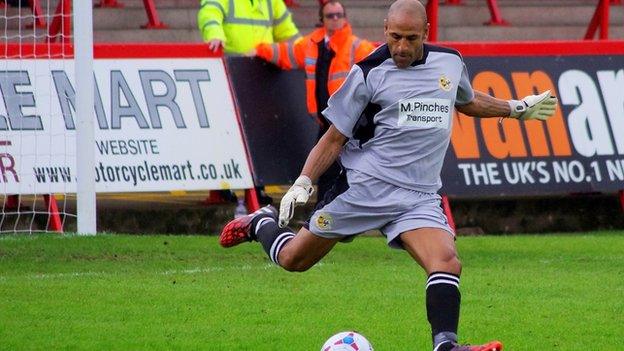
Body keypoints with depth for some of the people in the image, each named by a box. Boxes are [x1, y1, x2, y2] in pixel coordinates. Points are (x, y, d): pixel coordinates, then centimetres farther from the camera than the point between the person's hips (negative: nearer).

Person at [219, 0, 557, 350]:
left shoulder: (450, 63, 8)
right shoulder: (369, 74, -5)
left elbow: (468, 101, 33)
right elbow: (335, 138, 0)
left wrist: (516, 108, 33)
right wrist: (303, 183, -9)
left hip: (419, 198, 3)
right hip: (364, 187, -3)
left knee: (447, 263, -23)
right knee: (294, 259, 6)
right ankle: (262, 224, 37)